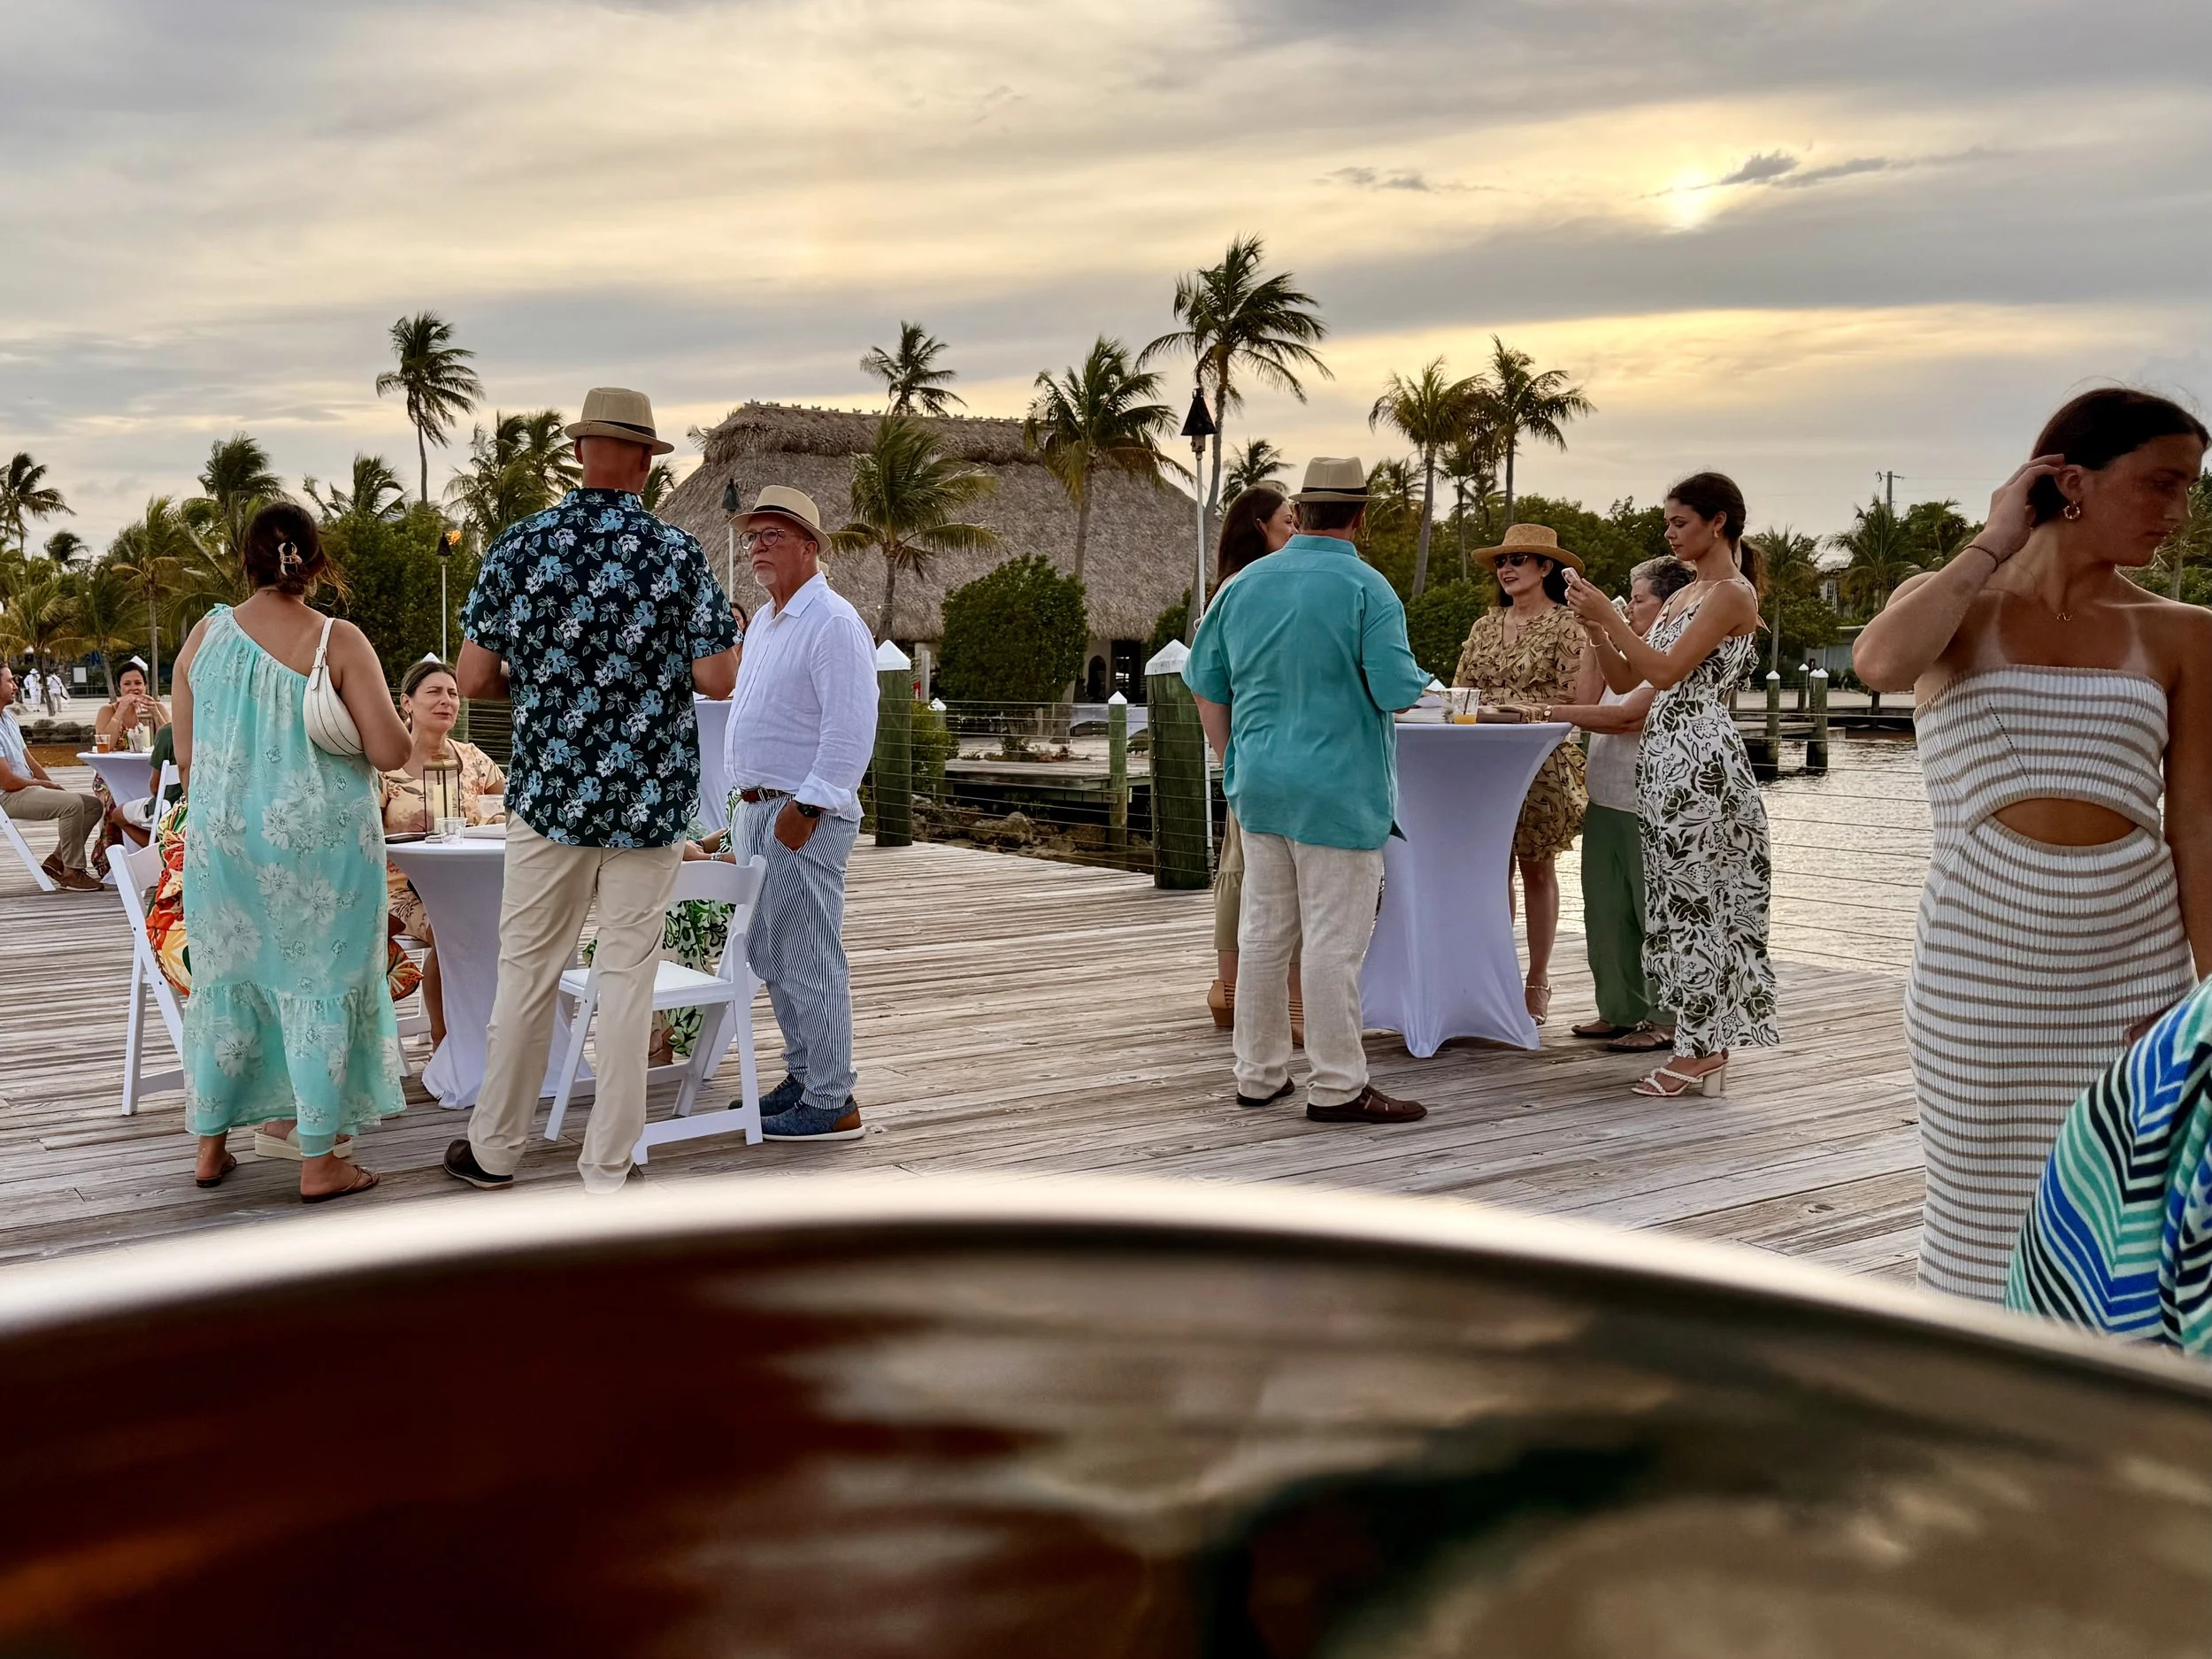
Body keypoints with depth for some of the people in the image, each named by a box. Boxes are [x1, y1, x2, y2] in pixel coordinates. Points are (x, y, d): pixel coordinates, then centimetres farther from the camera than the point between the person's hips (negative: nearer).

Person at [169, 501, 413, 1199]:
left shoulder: (204, 636, 1)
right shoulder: (339, 642, -10)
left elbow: (186, 757, 6)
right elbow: (390, 751, -13)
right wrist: (378, 713, 9)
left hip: (225, 837, 4)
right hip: (318, 841, -4)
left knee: (225, 980, 15)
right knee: (320, 986, 4)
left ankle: (211, 1146, 24)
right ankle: (318, 1161, 9)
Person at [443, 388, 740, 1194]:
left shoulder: (518, 546, -2)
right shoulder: (678, 553, -7)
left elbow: (472, 678, -1)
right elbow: (718, 680, -9)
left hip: (550, 789, 1)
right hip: (650, 797, -1)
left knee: (526, 969, 12)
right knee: (628, 976, 6)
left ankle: (494, 1148, 23)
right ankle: (605, 1169, 11)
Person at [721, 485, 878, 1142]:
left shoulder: (833, 624, -13)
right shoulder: (763, 622, 17)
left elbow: (851, 731, -20)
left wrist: (805, 806, -22)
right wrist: (748, 802, 19)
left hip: (805, 816, -10)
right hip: (756, 809, 10)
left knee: (808, 961, -7)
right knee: (770, 955, 15)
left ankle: (831, 1104, 0)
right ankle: (803, 1076, 26)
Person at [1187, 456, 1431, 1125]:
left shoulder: (1244, 584, 7)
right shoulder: (1366, 589, -11)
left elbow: (1206, 683, 12)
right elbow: (1398, 693, -15)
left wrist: (1233, 764, 19)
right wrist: (1415, 683, 8)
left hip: (1259, 786, 6)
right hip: (1338, 788, -6)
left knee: (1262, 932, 11)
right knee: (1333, 941, -2)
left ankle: (1258, 1074, 19)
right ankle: (1337, 1086, 4)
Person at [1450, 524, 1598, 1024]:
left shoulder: (1568, 625, -1)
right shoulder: (1484, 626, 15)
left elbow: (1582, 700, -7)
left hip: (1541, 762, -5)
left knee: (1537, 868, 1)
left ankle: (1536, 984, 9)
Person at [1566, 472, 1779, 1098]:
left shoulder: (1732, 593, -8)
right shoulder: (1682, 596, 19)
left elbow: (1666, 671, -17)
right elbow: (1624, 680, 16)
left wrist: (1608, 615, -13)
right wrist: (1595, 626, 2)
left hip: (1700, 762, -9)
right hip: (1666, 760, 9)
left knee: (1694, 898, -5)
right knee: (1682, 900, 9)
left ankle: (1701, 1052, 1)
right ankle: (1705, 1050, 14)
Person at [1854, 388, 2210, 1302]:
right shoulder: (1950, 607, 1)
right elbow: (1881, 662, -24)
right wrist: (1994, 544, -10)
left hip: (2134, 962, 2)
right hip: (1981, 964, -1)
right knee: (1987, 1212, 8)